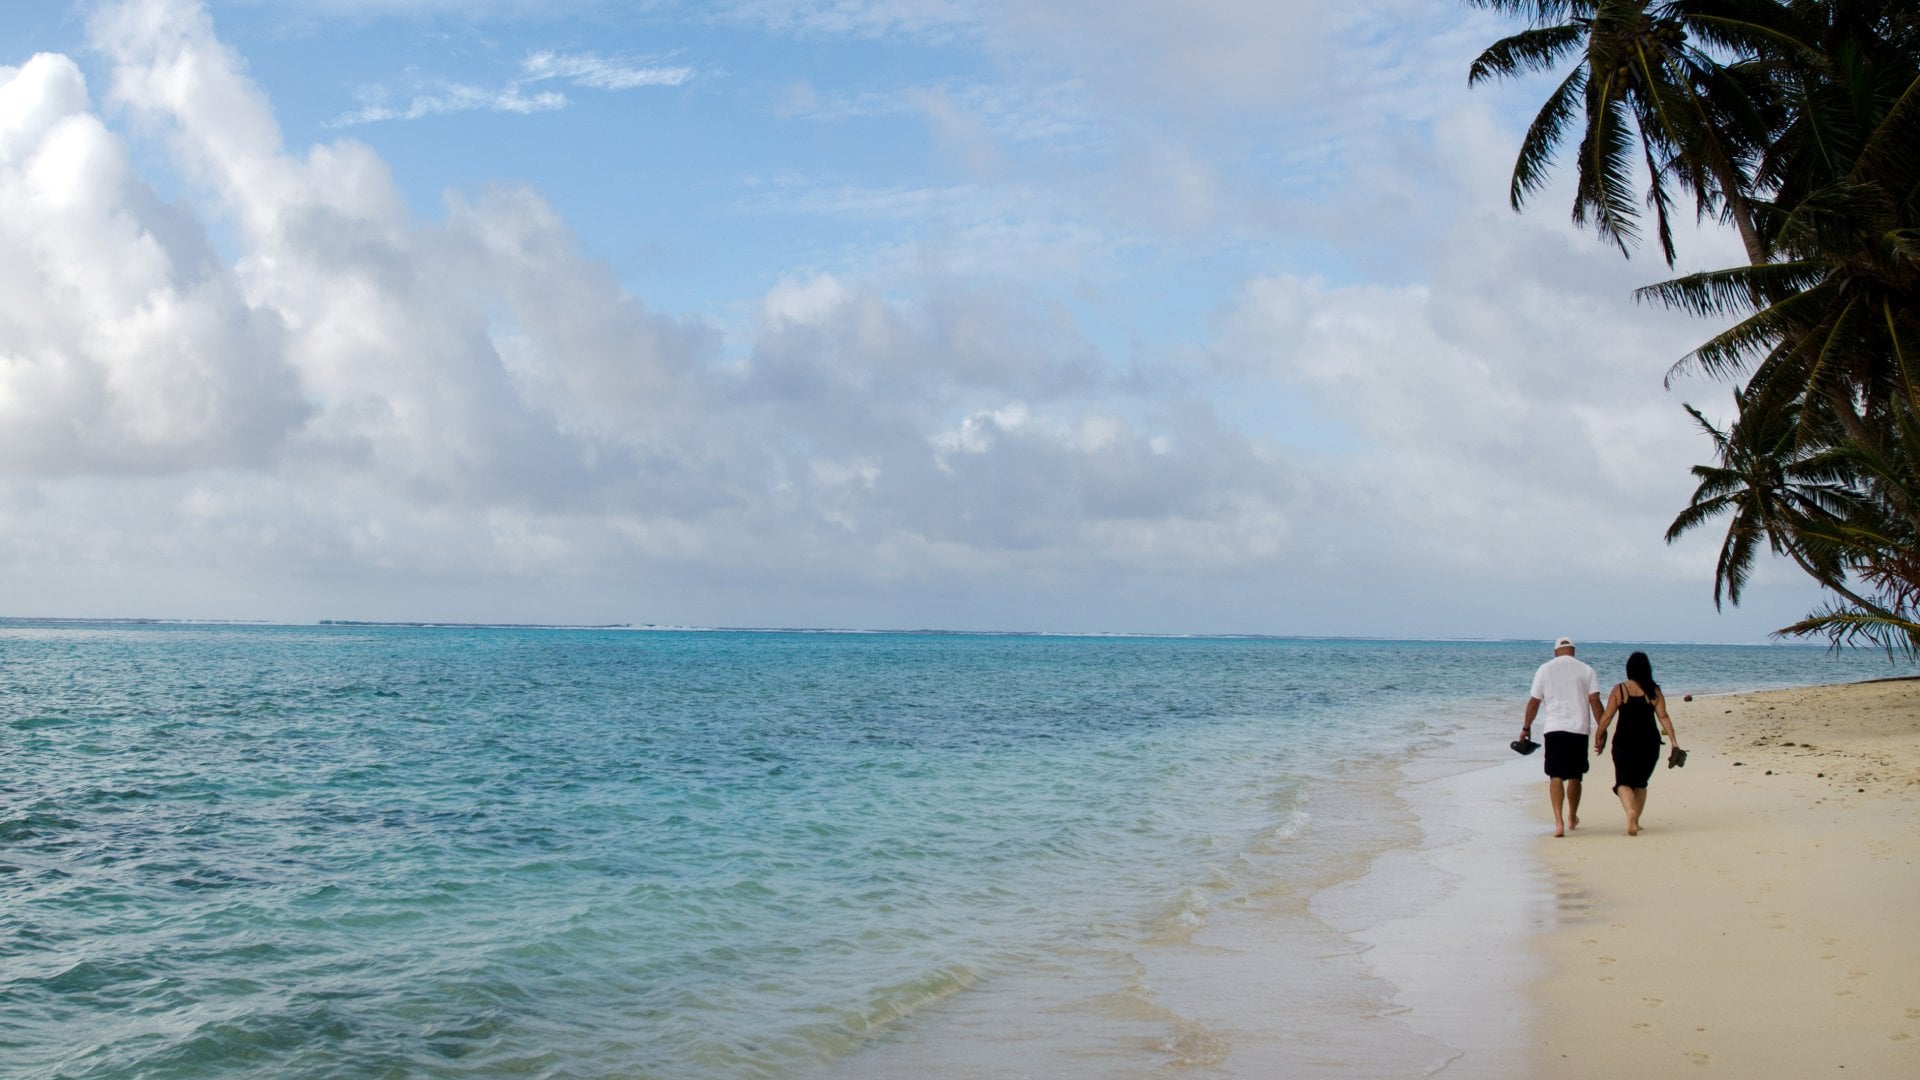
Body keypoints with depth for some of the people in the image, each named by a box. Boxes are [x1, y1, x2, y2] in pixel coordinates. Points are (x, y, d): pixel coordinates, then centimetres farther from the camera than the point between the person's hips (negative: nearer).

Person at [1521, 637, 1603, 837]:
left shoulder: (1544, 670, 4)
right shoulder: (1586, 670, 5)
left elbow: (1534, 701, 5)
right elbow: (1595, 701, -3)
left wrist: (1526, 727, 16)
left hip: (1554, 730, -1)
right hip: (1579, 729, 1)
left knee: (1555, 777, -4)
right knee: (1575, 776, 16)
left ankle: (1559, 821, -21)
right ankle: (1572, 818, 32)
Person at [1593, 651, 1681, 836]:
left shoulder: (1619, 690, -3)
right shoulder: (1654, 691, 1)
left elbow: (1607, 716, -4)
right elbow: (1663, 717, -5)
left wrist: (1598, 737, 6)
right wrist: (1673, 741, -5)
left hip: (1624, 742, -3)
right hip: (1649, 742, 3)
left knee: (1624, 781, -3)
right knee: (1641, 783, 18)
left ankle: (1631, 812, -30)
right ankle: (1635, 821, 20)